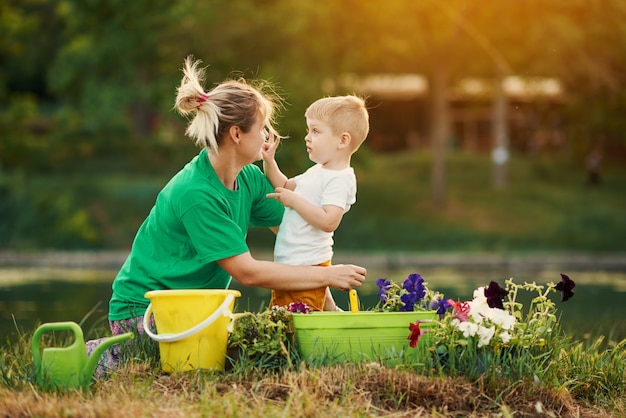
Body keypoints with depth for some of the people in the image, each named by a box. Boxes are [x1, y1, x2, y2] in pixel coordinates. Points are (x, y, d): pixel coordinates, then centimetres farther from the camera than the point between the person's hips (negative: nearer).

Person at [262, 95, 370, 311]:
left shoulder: (340, 180, -16)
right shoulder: (317, 171, 14)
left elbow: (328, 222, -27)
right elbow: (285, 186, 29)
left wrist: (294, 201, -22)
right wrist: (269, 162, 14)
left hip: (307, 266, -10)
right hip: (288, 264, 10)